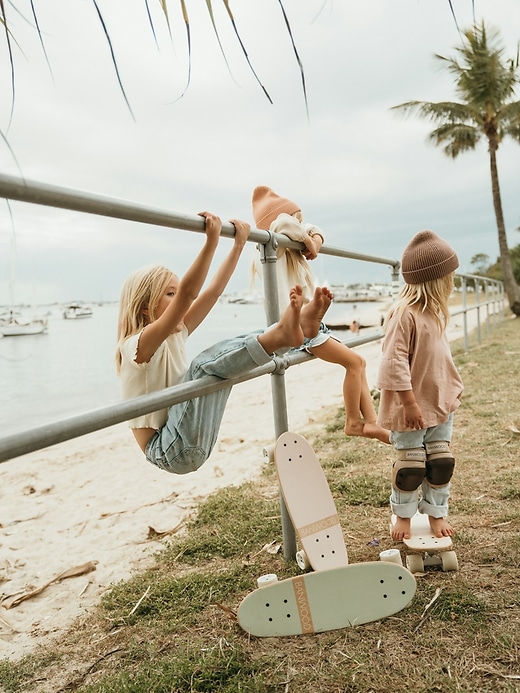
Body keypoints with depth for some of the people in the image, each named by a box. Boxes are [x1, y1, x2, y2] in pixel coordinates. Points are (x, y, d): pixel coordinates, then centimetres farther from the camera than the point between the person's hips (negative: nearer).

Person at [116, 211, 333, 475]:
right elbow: (186, 294, -32)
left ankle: (298, 326, -15)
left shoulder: (175, 337, 7)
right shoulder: (137, 345, -17)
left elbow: (213, 291, 5)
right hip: (166, 449, -8)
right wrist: (212, 240, -34)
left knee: (230, 352, 0)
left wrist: (238, 244, 3)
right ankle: (280, 333, -39)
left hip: (192, 445, 8)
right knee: (203, 365, -29)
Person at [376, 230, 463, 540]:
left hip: (441, 403, 8)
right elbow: (395, 363, -24)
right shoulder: (405, 314, -21)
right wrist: (409, 403, -22)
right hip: (413, 407, -8)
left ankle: (437, 514, 31)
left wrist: (453, 388, 19)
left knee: (441, 463, 14)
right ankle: (403, 515, 28)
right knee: (411, 466, 6)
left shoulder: (436, 312, 7)